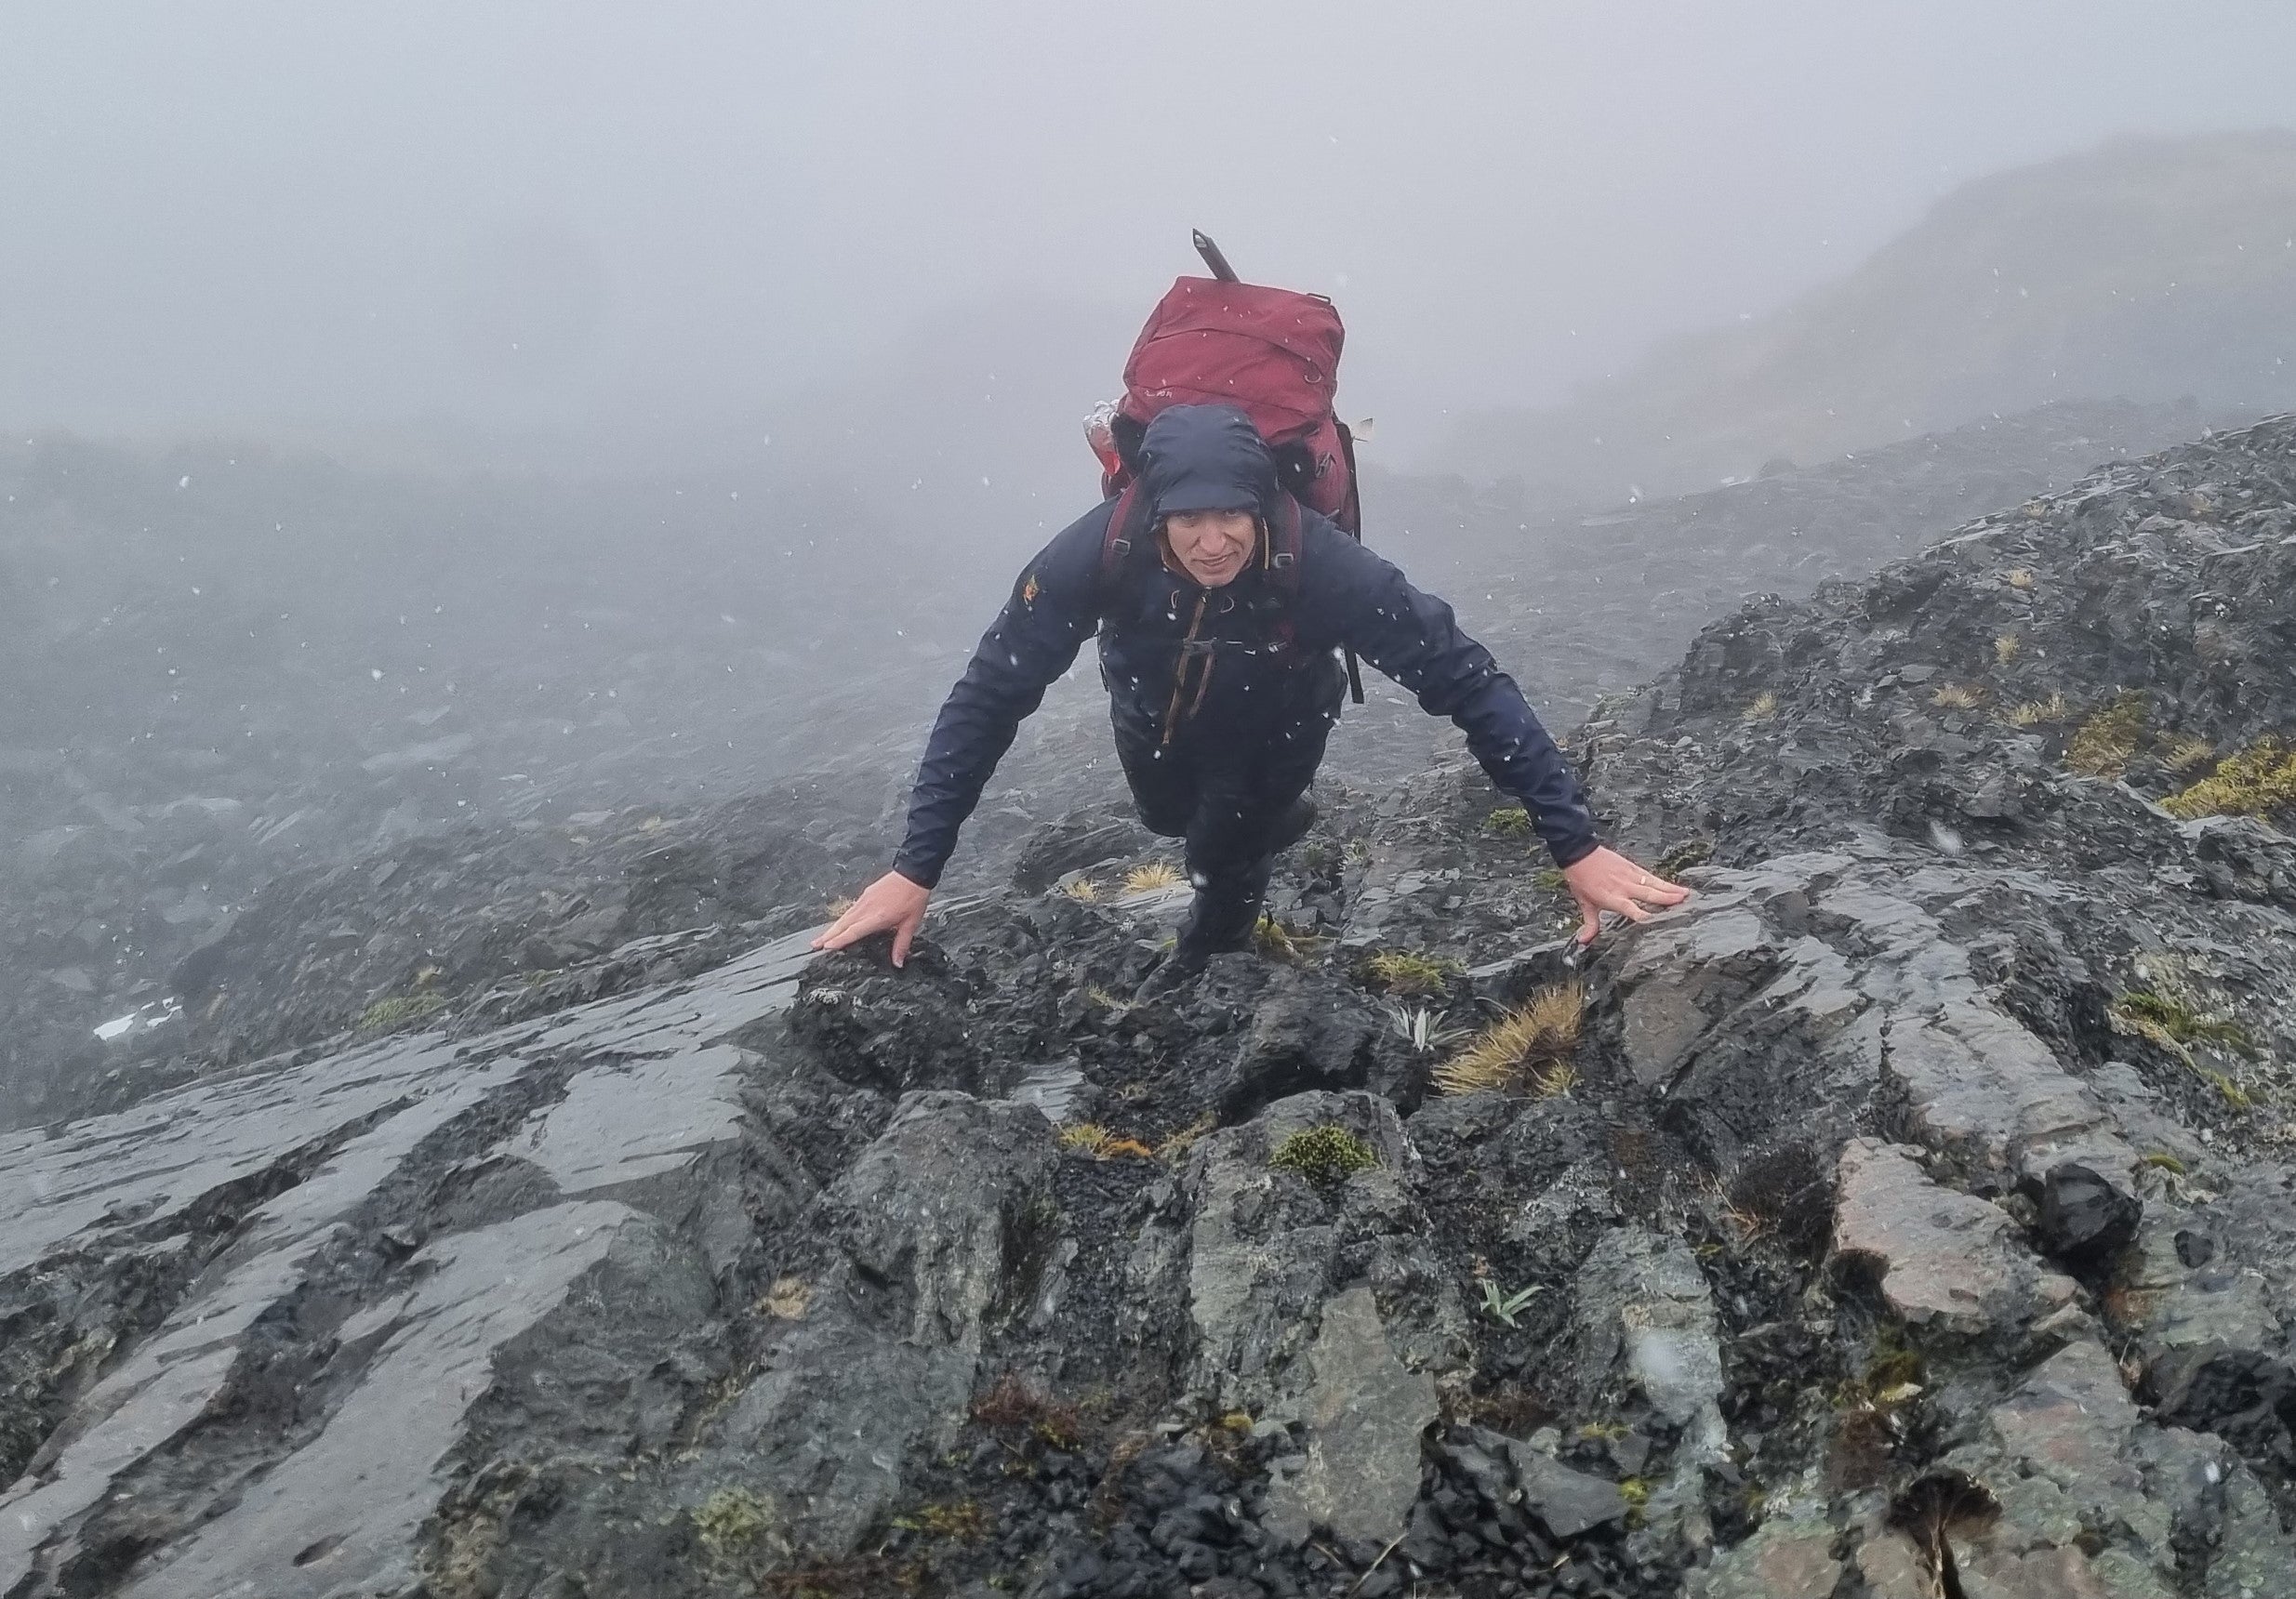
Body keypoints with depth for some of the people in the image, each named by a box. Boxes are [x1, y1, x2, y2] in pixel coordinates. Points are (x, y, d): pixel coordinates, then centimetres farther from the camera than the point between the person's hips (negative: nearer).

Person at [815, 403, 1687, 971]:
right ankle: (1269, 821, 62)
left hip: (1275, 726, -2)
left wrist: (1576, 846, -41)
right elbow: (987, 698, -33)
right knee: (1169, 820, 27)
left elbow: (1471, 685, -38)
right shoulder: (1099, 554, -41)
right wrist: (914, 868, -35)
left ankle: (1212, 958, 34)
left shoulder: (1323, 564, -43)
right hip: (1156, 712, 3)